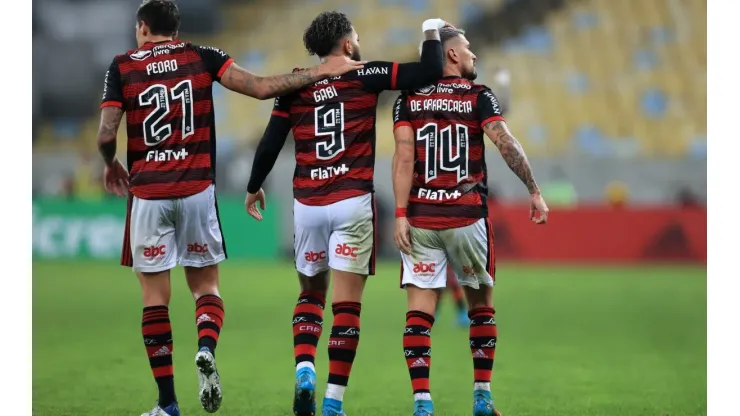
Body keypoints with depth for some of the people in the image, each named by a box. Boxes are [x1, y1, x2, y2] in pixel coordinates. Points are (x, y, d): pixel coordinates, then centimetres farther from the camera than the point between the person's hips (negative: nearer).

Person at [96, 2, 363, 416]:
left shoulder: (122, 67, 2)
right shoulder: (202, 57, 4)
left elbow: (106, 135, -5)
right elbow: (261, 87, -5)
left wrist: (112, 164, 16)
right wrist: (320, 71, 4)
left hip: (147, 192, -1)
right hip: (197, 189, 1)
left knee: (155, 296, 5)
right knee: (206, 284, 14)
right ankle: (207, 350, -18)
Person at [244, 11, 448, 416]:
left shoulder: (295, 86, 6)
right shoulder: (366, 77, -3)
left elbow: (269, 145, 7)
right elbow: (430, 71, -8)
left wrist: (254, 188, 23)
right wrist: (432, 32, 11)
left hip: (307, 203, 3)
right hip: (352, 203, -3)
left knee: (311, 293, 20)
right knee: (347, 302, -1)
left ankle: (304, 369, -2)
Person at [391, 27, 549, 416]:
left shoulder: (409, 99, 5)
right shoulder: (479, 97, 0)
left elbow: (404, 159, -4)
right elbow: (506, 145, -12)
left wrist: (400, 215, -7)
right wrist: (534, 191, -8)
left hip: (420, 218, 1)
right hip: (467, 218, -1)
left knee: (420, 309, 0)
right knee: (481, 304, 15)